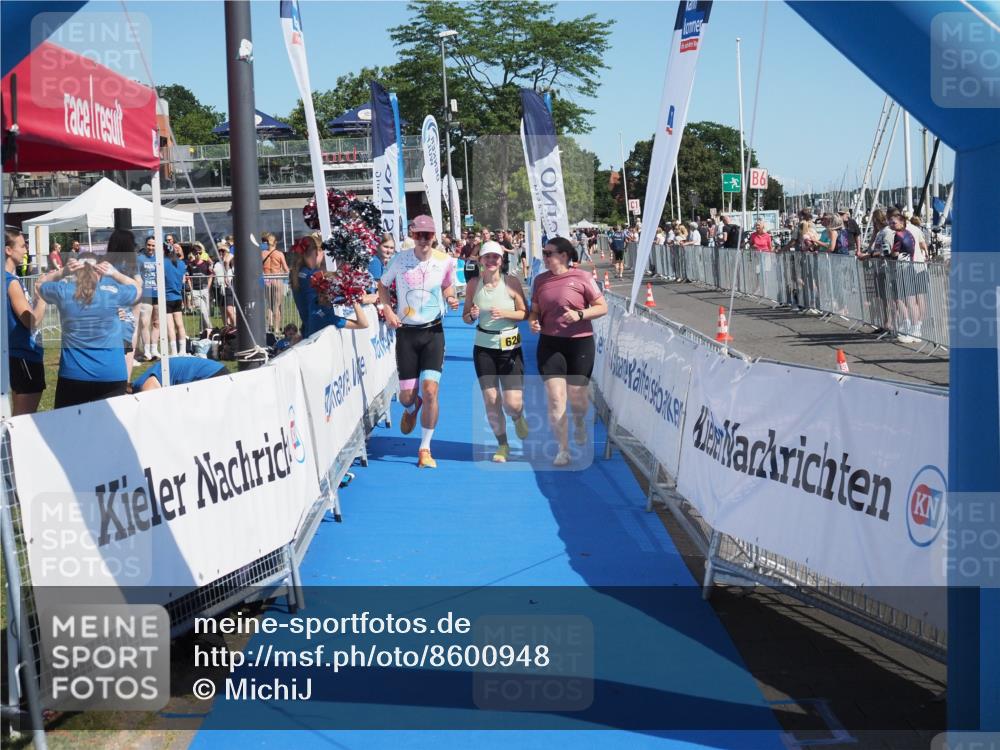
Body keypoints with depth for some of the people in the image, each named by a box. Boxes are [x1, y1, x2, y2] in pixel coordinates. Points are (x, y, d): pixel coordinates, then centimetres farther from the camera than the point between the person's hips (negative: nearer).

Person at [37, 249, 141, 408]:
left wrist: (62, 272, 3)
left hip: (73, 374, 1)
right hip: (112, 374, 0)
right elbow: (138, 289, 16)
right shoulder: (113, 293, -5)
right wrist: (114, 273, 4)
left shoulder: (63, 293, -3)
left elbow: (41, 283, 19)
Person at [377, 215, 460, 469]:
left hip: (433, 332, 0)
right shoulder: (400, 259, -5)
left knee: (430, 390, -13)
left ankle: (425, 449, 2)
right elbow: (382, 285, 10)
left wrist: (451, 298, -6)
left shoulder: (445, 261, -3)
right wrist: (388, 310, -5)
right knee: (406, 396, 2)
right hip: (406, 332, 0)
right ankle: (411, 410, 44)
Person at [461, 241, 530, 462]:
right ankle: (502, 444, 21)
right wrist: (472, 315, -15)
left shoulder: (511, 282, -7)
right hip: (483, 347, 2)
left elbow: (525, 313, -3)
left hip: (510, 348, -2)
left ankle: (518, 418, 32)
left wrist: (505, 313, -21)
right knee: (491, 400, 1)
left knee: (513, 403, -6)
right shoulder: (473, 284, 0)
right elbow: (466, 317, 8)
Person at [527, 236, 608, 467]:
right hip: (549, 344, 2)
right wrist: (533, 321, -7)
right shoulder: (540, 280, 6)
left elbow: (602, 307, -4)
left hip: (579, 343, -2)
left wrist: (579, 314, -18)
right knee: (555, 398, -6)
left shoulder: (581, 277, -6)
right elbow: (534, 310, 15)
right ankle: (563, 450, 4)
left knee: (576, 396, 7)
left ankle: (579, 423, 44)